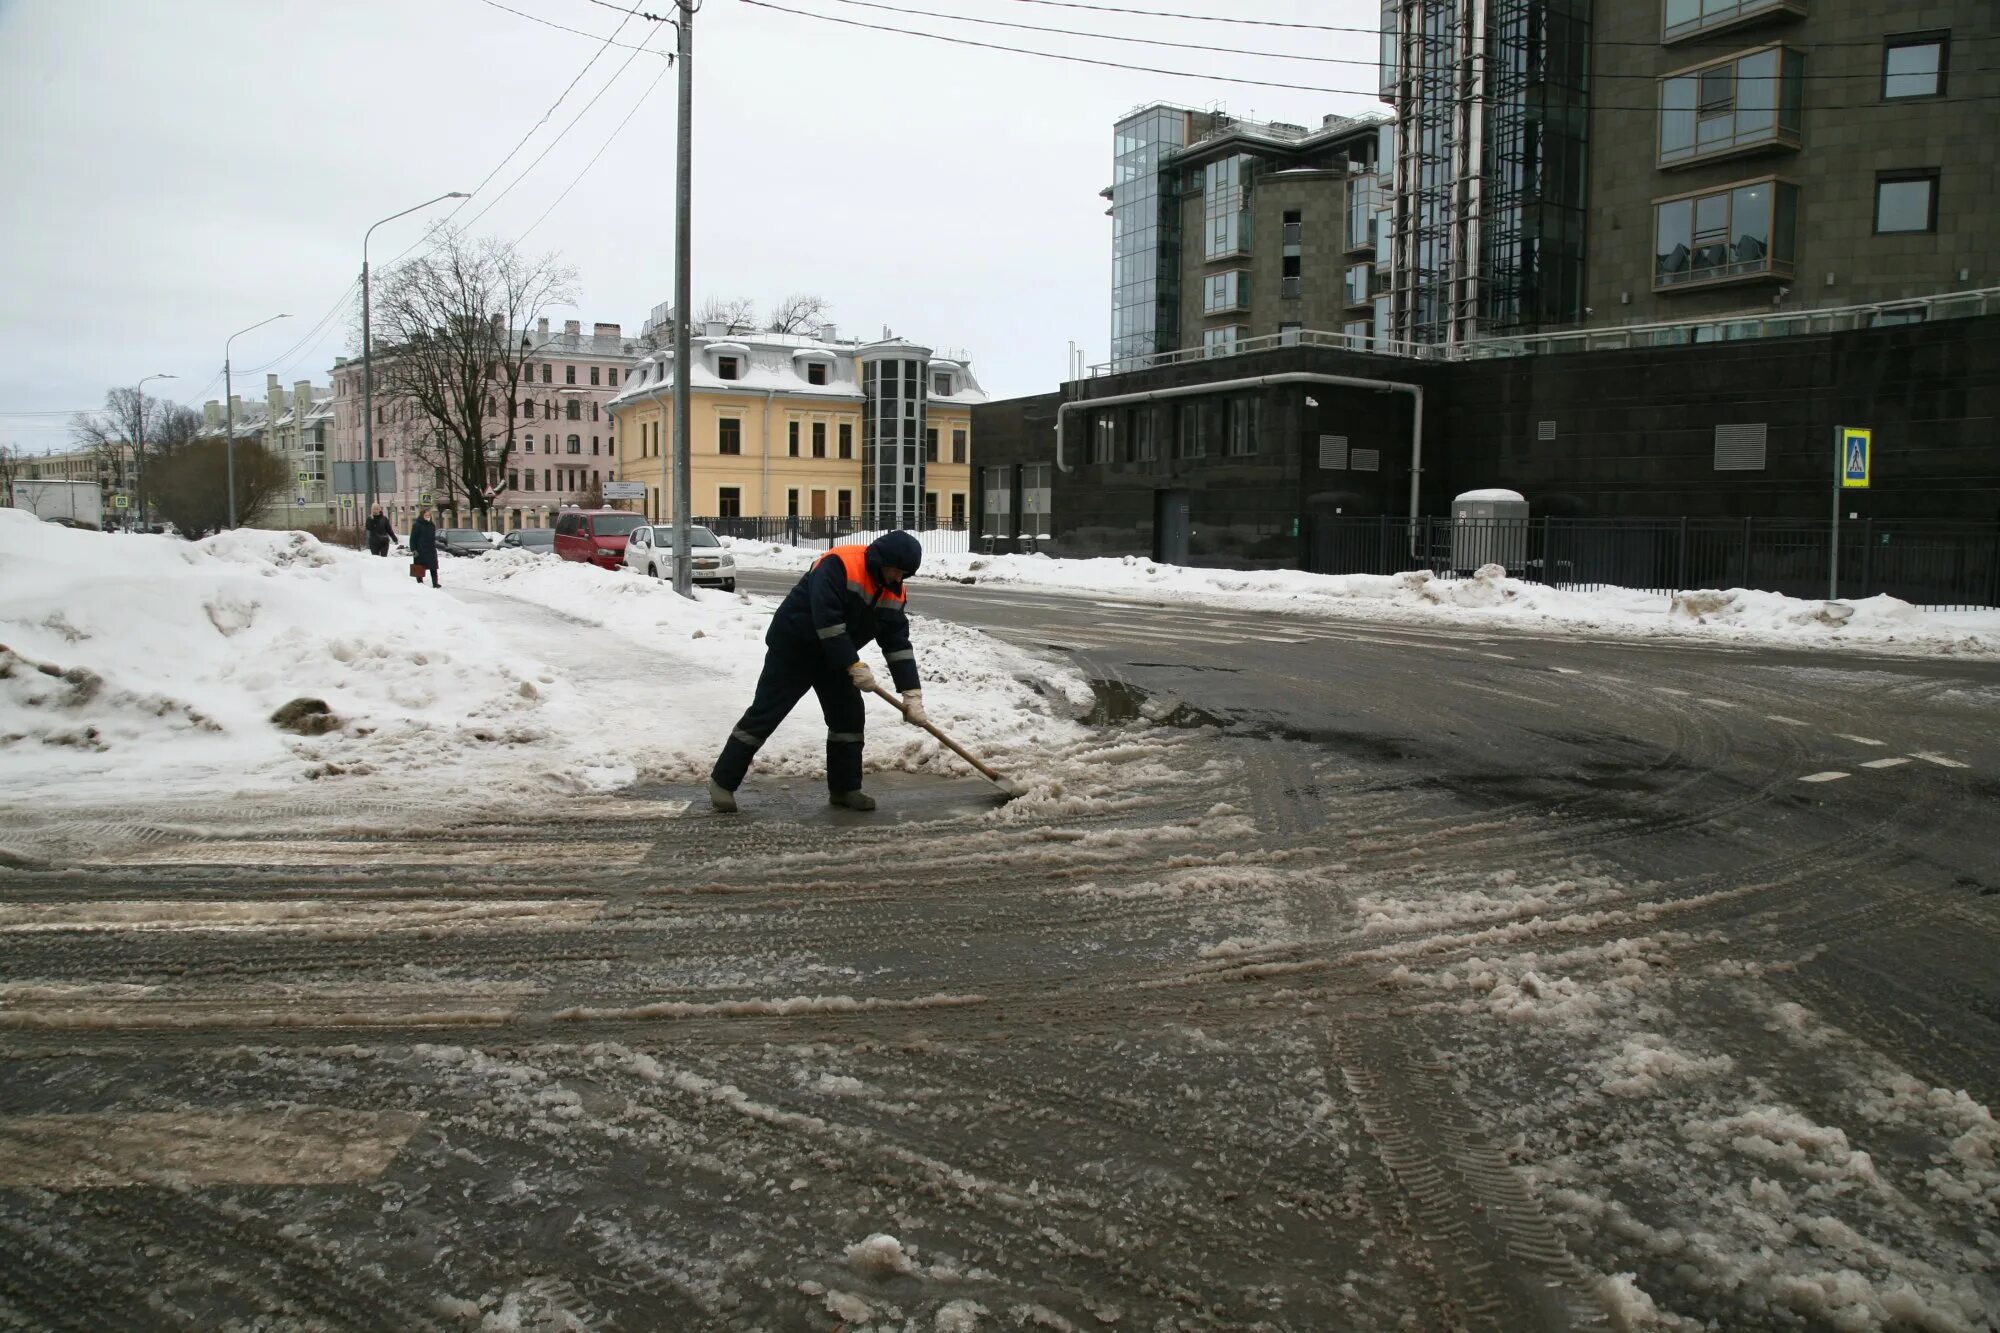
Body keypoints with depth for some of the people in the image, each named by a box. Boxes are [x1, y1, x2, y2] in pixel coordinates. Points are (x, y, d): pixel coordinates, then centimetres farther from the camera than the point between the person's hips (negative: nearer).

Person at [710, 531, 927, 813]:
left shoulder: (894, 592, -4)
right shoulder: (839, 565, -27)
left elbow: (898, 642, -5)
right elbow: (827, 620, -33)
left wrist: (912, 693, -13)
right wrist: (854, 666, -32)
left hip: (833, 656, 7)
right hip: (792, 647, -7)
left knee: (849, 714, 2)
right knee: (764, 714, -5)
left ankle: (844, 788, 14)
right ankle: (722, 781, 4)